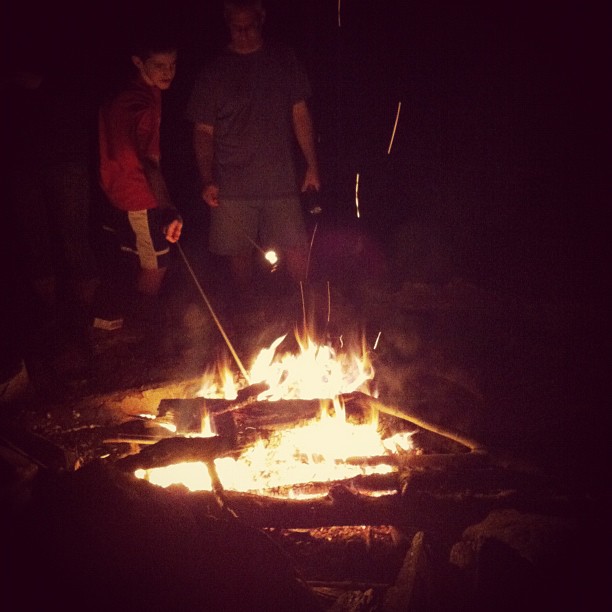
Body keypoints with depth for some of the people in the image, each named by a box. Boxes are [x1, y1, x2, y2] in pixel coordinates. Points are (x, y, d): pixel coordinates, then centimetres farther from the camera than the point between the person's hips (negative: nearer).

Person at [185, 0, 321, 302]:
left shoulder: (284, 59, 6)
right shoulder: (215, 71, 2)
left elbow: (300, 114, 11)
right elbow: (204, 131, 3)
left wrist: (312, 165, 6)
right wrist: (207, 181, -8)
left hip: (281, 181, 1)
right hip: (233, 186, 0)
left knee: (297, 254, -3)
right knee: (240, 256, 5)